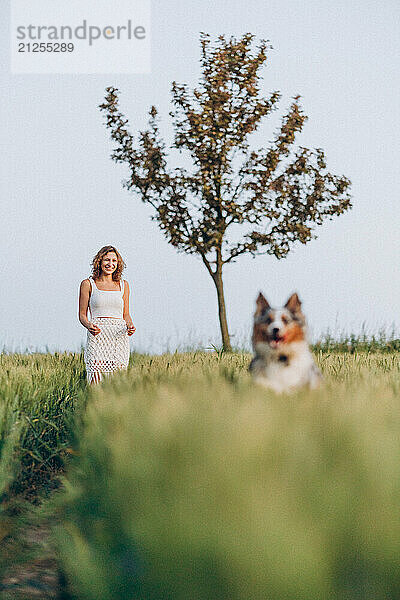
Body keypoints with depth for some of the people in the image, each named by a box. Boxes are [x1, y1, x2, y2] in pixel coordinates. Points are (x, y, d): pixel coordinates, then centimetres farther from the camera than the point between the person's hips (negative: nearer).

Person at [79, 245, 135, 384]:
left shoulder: (123, 285, 14)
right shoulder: (88, 284, 6)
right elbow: (82, 314, 6)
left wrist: (130, 326, -4)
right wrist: (89, 326, -14)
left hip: (119, 337, 3)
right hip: (97, 337, -3)